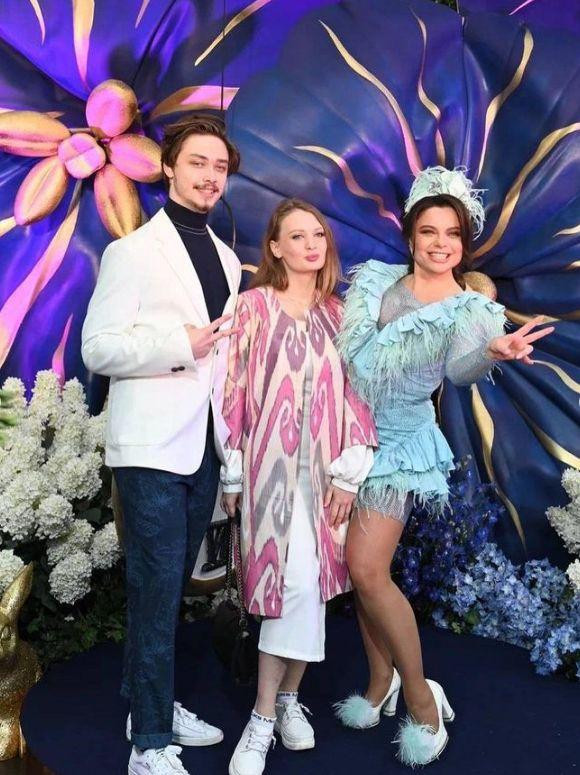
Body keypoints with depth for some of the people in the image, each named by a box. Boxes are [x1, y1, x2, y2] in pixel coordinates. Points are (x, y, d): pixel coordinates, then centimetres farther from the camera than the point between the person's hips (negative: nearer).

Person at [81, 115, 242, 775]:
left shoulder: (227, 260, 15)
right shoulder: (134, 251, -4)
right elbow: (97, 349, -10)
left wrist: (235, 445, 17)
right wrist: (179, 344, -20)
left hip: (204, 447, 6)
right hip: (151, 448, -6)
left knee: (174, 586, 15)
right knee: (156, 591, -3)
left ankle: (154, 702, 30)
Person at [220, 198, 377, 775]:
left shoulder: (336, 314, 10)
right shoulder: (254, 305, -1)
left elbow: (353, 393, 7)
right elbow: (235, 390, -3)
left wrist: (349, 471, 0)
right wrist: (232, 473, -4)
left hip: (322, 465, 4)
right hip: (271, 461, -4)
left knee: (310, 583, 5)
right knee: (297, 582, -11)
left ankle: (286, 698, 22)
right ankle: (268, 715, 3)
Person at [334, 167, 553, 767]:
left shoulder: (473, 309, -6)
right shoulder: (375, 280, 4)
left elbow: (460, 368, -26)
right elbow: (347, 346, 0)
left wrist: (494, 353, -46)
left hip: (399, 445, -4)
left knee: (367, 571, -11)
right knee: (362, 568, 10)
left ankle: (419, 695, 6)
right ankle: (381, 680, 29)